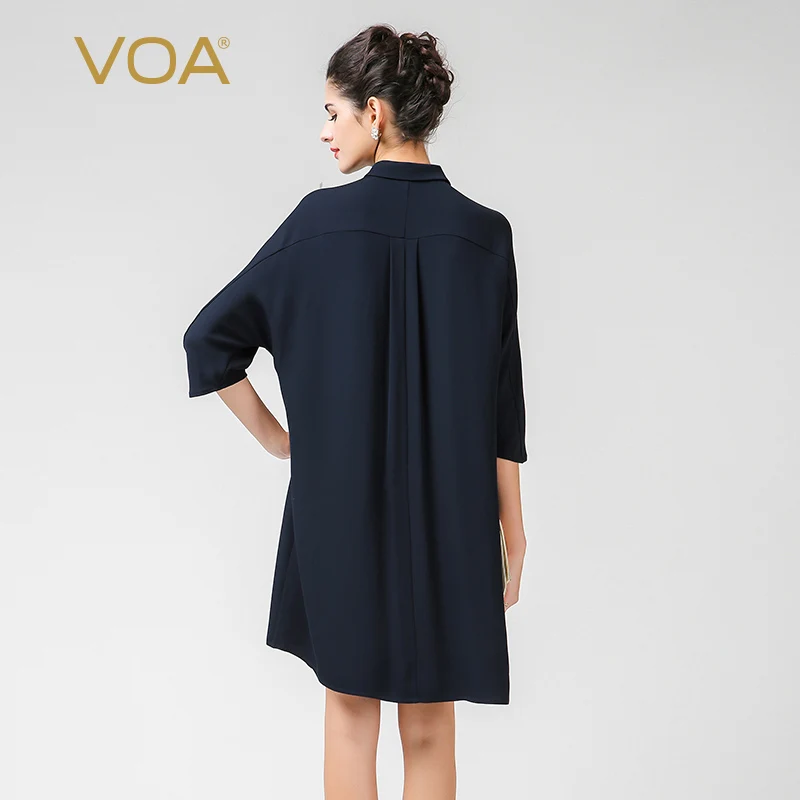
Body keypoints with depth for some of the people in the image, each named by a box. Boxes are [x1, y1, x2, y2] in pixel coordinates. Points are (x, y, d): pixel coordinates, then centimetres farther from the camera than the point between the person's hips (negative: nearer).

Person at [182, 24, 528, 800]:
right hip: (451, 515, 1)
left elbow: (209, 339, -4)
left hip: (340, 505, -1)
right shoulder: (484, 233, -5)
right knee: (429, 723, 13)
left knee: (349, 703, 16)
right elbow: (503, 408, -3)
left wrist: (275, 436, 7)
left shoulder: (321, 220, -8)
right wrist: (512, 530, 4)